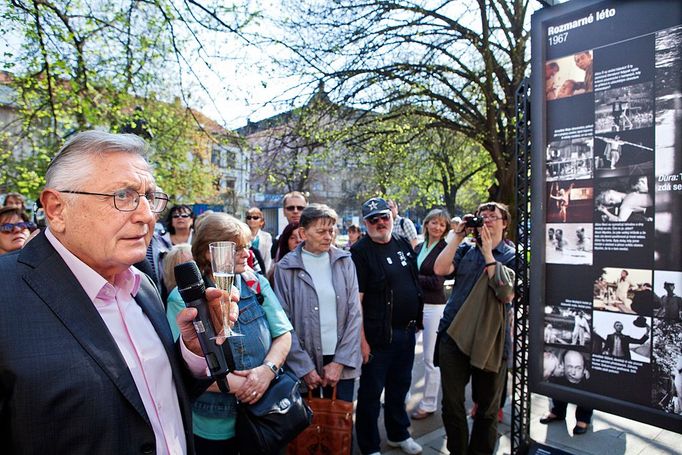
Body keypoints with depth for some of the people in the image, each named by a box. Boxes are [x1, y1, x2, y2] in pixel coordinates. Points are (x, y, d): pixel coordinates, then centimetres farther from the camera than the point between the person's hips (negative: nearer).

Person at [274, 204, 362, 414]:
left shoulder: (344, 262, 1)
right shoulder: (286, 268, -5)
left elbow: (354, 314, 0)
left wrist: (340, 362, -6)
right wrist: (305, 367, -9)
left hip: (342, 361, 2)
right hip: (304, 365, -2)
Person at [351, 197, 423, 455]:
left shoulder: (403, 245, 7)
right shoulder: (360, 252, -14)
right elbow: (356, 299, -17)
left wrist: (416, 321, 15)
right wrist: (361, 339, -20)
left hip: (407, 331, 7)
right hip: (378, 334, -6)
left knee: (400, 385, 21)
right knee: (371, 391, 7)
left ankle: (399, 434, 41)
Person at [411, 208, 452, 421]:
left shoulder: (445, 249, -9)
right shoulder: (419, 247, 11)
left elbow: (437, 282, -15)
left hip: (433, 307, -6)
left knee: (430, 359, 4)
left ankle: (428, 404, 18)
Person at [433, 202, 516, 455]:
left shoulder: (513, 256, 0)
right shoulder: (465, 250, 7)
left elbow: (507, 293, -15)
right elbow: (440, 269, -9)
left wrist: (488, 251, -14)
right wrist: (459, 236, -7)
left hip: (491, 340, -2)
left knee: (488, 408, 14)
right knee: (452, 403, 11)